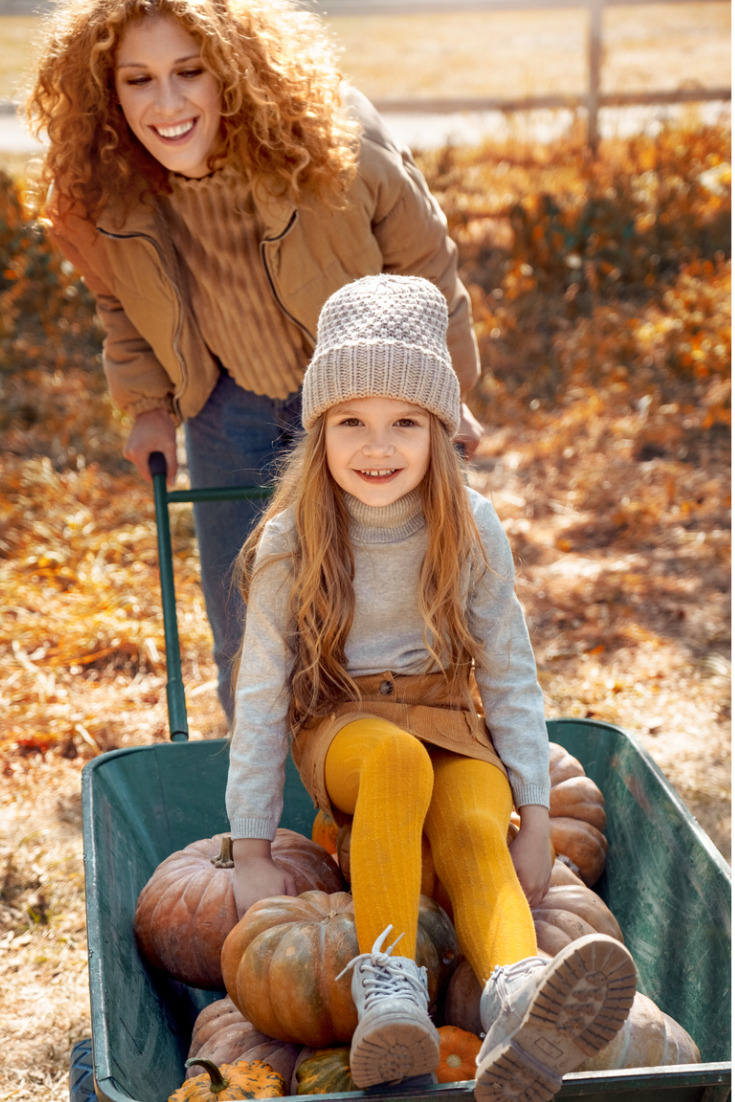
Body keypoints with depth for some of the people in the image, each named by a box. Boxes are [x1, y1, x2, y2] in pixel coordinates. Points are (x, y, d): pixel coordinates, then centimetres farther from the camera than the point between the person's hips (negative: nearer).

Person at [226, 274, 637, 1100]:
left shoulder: (471, 529, -9)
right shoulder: (290, 543, -12)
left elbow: (510, 675, -2)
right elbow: (260, 695, -7)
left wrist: (534, 818, -6)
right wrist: (252, 851, -7)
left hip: (452, 723, 1)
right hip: (341, 724, -1)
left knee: (474, 829, -32)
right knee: (398, 760, -37)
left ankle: (519, 1000, -59)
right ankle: (386, 995, -45)